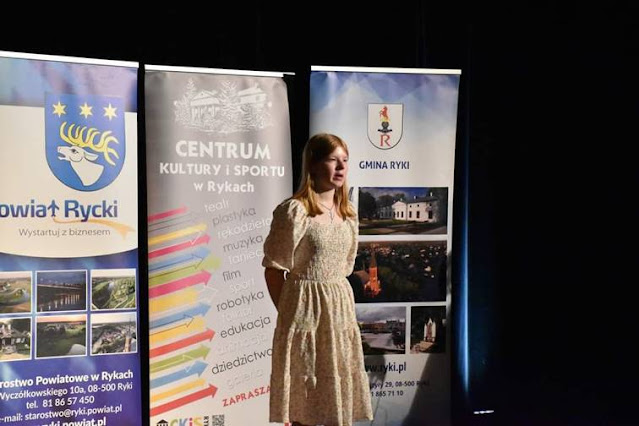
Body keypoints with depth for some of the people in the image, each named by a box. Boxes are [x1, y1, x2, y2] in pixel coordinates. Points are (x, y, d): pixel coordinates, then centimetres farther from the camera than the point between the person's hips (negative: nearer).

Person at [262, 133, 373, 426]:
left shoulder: (348, 214, 10)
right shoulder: (294, 210, -12)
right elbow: (274, 268, -9)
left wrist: (337, 302, 12)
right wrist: (288, 312, -4)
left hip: (340, 308, 7)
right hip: (305, 309, -6)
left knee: (340, 389, 11)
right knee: (303, 397, 1)